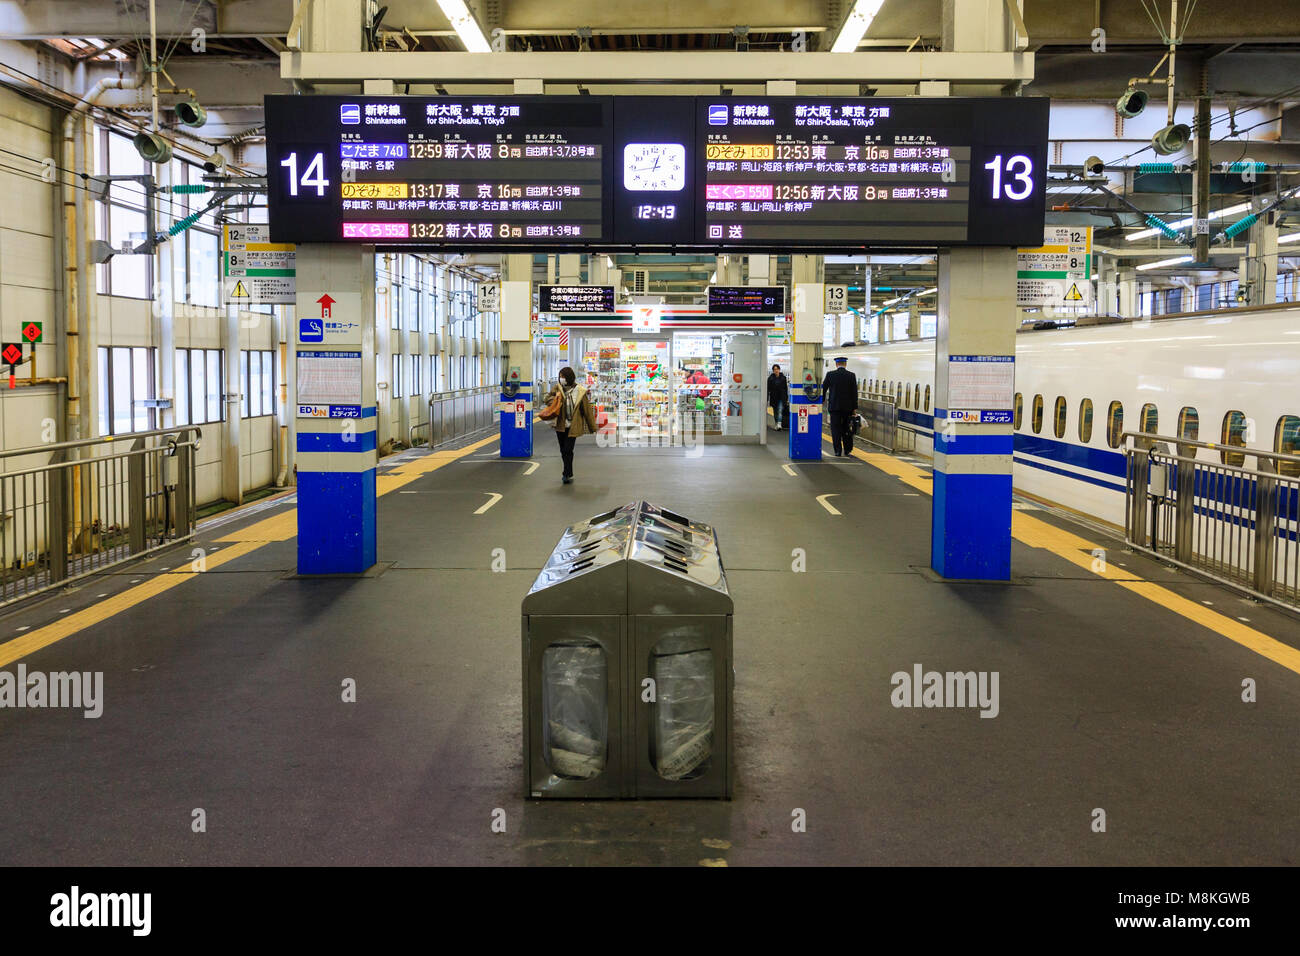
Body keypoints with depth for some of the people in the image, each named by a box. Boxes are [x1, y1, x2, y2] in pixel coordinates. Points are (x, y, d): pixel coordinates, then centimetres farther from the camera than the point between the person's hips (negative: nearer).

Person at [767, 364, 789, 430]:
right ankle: (776, 424, 20)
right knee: (775, 412, 9)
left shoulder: (783, 378, 3)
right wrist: (767, 400, -6)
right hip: (774, 398, 1)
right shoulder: (770, 378, 0)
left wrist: (787, 399, 6)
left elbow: (786, 388, 8)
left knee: (780, 411, -16)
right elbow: (768, 389, -1)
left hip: (781, 398, -1)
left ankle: (779, 424, -26)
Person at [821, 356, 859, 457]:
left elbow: (823, 388, 5)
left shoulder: (830, 375, -4)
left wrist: (822, 401, 21)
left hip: (834, 406, -1)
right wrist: (854, 408, 2)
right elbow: (854, 393, -2)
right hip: (847, 407, 1)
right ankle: (847, 451, 14)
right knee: (847, 430, 10)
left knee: (836, 430, 3)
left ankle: (838, 451, 0)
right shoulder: (851, 376, -2)